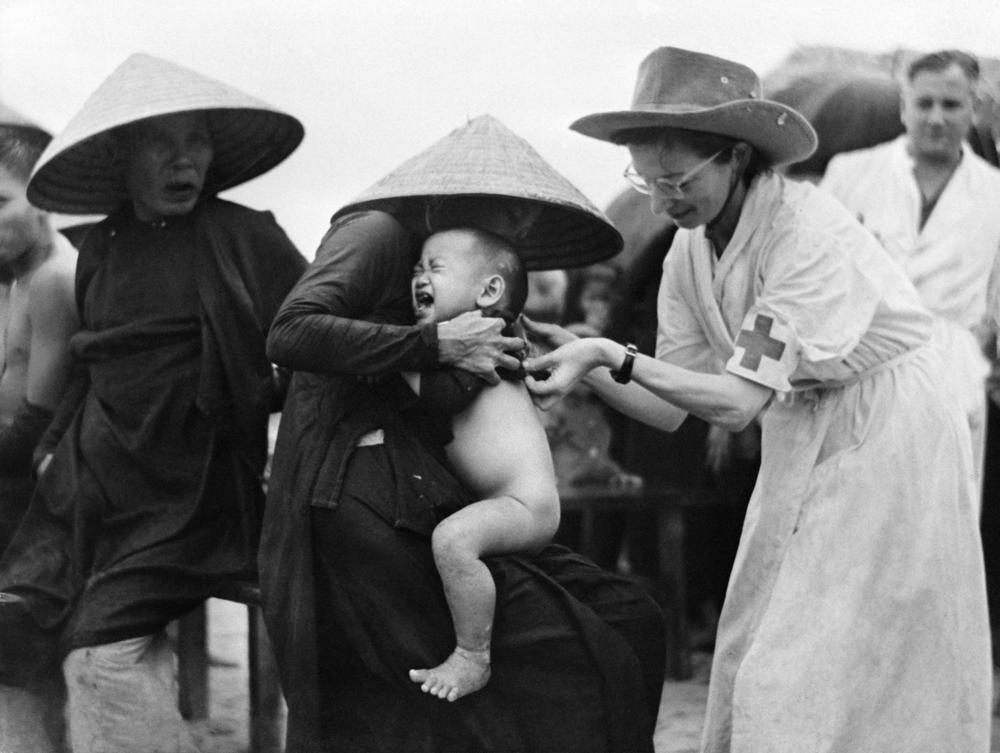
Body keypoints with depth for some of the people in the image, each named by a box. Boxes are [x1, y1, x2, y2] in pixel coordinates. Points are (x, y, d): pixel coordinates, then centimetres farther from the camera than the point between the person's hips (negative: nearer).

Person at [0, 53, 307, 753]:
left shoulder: (242, 237, -6)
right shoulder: (100, 247, 10)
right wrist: (59, 441, 13)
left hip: (184, 482, -6)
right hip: (91, 478, 6)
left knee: (106, 655, -18)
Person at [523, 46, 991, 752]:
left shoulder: (811, 231, -26)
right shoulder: (690, 252, -3)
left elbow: (738, 401, -29)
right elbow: (671, 408, 1)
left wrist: (613, 355, -34)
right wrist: (581, 360, -15)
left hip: (887, 448, -7)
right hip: (799, 451, 7)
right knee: (752, 662, 5)